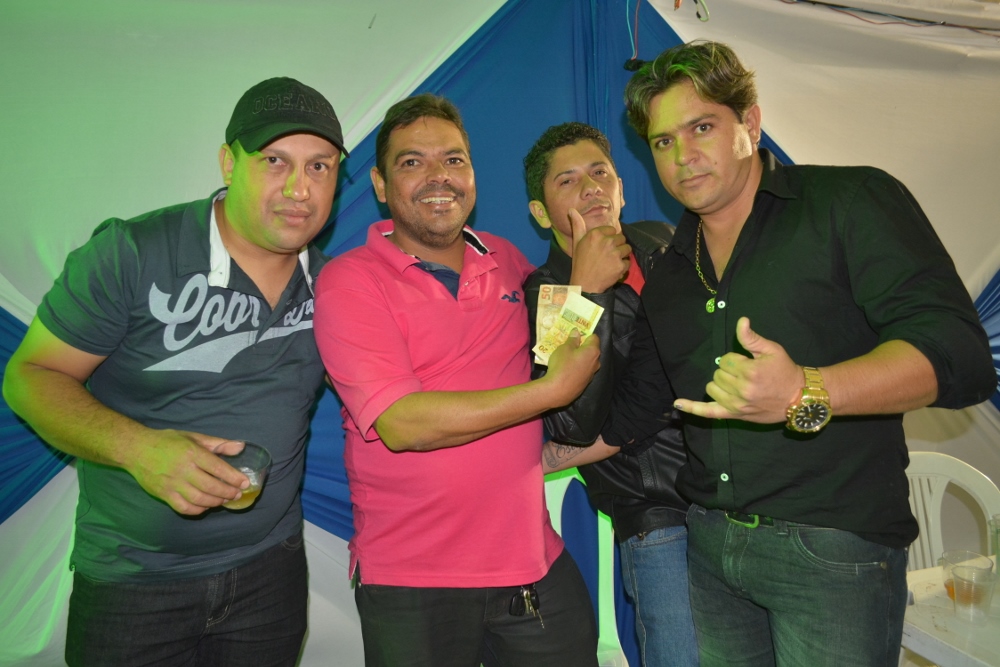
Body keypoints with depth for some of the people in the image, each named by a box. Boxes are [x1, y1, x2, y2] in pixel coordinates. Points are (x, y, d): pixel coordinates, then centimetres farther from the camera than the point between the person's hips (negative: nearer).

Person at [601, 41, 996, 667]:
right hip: (708, 545, 5)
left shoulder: (852, 202, -6)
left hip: (836, 550, -5)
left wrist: (807, 394, -32)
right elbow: (628, 414, 16)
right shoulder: (667, 275, 10)